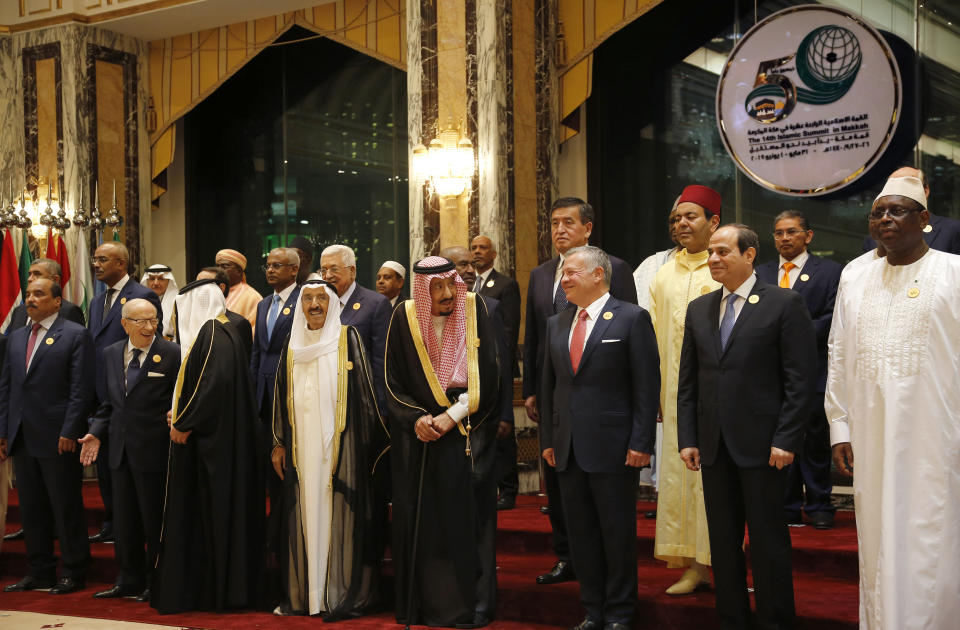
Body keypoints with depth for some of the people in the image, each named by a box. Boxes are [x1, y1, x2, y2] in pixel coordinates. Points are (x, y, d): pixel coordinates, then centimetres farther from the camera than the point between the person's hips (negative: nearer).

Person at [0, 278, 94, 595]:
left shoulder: (76, 335, -4)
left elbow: (81, 388, -9)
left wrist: (69, 432, -15)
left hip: (57, 438, -6)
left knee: (66, 508, 1)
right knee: (31, 508, 11)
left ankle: (73, 573, 10)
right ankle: (39, 571, 21)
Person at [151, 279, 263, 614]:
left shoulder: (214, 333, -14)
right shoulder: (209, 331, 16)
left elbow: (215, 384, -24)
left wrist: (185, 423, -17)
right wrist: (181, 415, 8)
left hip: (211, 440, -10)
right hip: (206, 437, 10)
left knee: (213, 509, -4)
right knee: (203, 511, 11)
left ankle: (218, 589, 3)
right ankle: (206, 585, 16)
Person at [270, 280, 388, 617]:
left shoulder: (347, 339, 1)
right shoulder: (293, 346, 12)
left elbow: (365, 391, -1)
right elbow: (281, 397, 16)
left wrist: (369, 444, -6)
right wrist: (279, 444, 13)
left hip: (339, 445, -4)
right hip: (302, 446, 4)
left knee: (339, 516, -3)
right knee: (305, 516, 5)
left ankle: (344, 593, 4)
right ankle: (303, 593, 12)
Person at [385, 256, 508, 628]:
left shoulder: (475, 310, -7)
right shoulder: (404, 318, -4)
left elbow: (488, 376, -8)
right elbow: (393, 382, 1)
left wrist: (451, 416, -15)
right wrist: (415, 418, -14)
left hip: (467, 434, -1)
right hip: (418, 435, 1)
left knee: (467, 519, 0)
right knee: (420, 521, 4)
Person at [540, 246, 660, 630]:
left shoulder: (632, 319, -5)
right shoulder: (556, 324, 12)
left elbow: (647, 386, -8)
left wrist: (641, 442, -12)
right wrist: (548, 438, 11)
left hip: (613, 446, -5)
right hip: (568, 449, 5)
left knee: (618, 533, 3)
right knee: (581, 533, 10)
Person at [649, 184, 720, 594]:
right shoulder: (664, 276, 13)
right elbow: (655, 339, 13)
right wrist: (654, 394, 6)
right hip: (676, 392, 4)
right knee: (680, 471, 3)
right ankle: (694, 565, 10)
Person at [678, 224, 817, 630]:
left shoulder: (784, 304, -4)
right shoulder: (699, 310, 12)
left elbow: (801, 379, -7)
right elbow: (688, 381, 12)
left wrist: (786, 440, -12)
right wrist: (687, 438, 5)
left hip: (762, 444, -5)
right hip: (714, 445, 5)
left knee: (768, 540, 3)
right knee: (722, 540, 10)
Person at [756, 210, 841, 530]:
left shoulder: (829, 271, 3)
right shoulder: (762, 273, 14)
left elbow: (832, 318, -6)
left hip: (813, 369, -3)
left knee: (816, 441, 3)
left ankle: (819, 506, 13)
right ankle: (788, 508, 13)